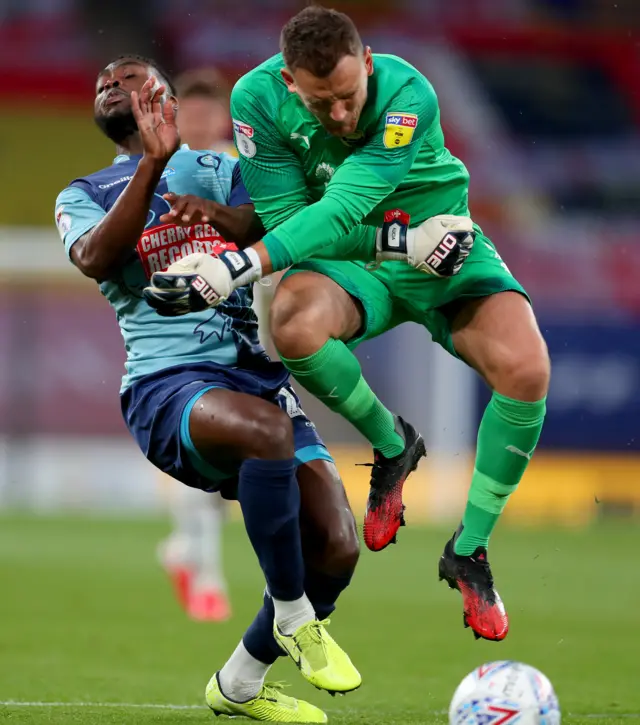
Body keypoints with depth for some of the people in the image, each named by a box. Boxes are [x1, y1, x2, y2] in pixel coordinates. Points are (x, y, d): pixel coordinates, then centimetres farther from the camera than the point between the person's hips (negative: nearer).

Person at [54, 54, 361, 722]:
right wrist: (155, 160, -14)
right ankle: (295, 617, -20)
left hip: (260, 375, 4)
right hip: (167, 385, -4)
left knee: (336, 549, -13)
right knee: (267, 429, -38)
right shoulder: (83, 197, 18)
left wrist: (215, 213, -22)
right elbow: (96, 258, -7)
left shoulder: (222, 169, 23)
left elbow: (275, 238, 0)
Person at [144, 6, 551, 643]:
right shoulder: (257, 100, -19)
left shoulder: (407, 96, -28)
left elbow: (340, 211, -38)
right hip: (350, 259, 1)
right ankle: (391, 447, -4)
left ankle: (468, 552, -5)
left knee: (525, 370, -28)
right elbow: (284, 218, -17)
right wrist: (400, 240, -28)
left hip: (443, 250, -1)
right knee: (294, 323, -36)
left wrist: (239, 268, -50)